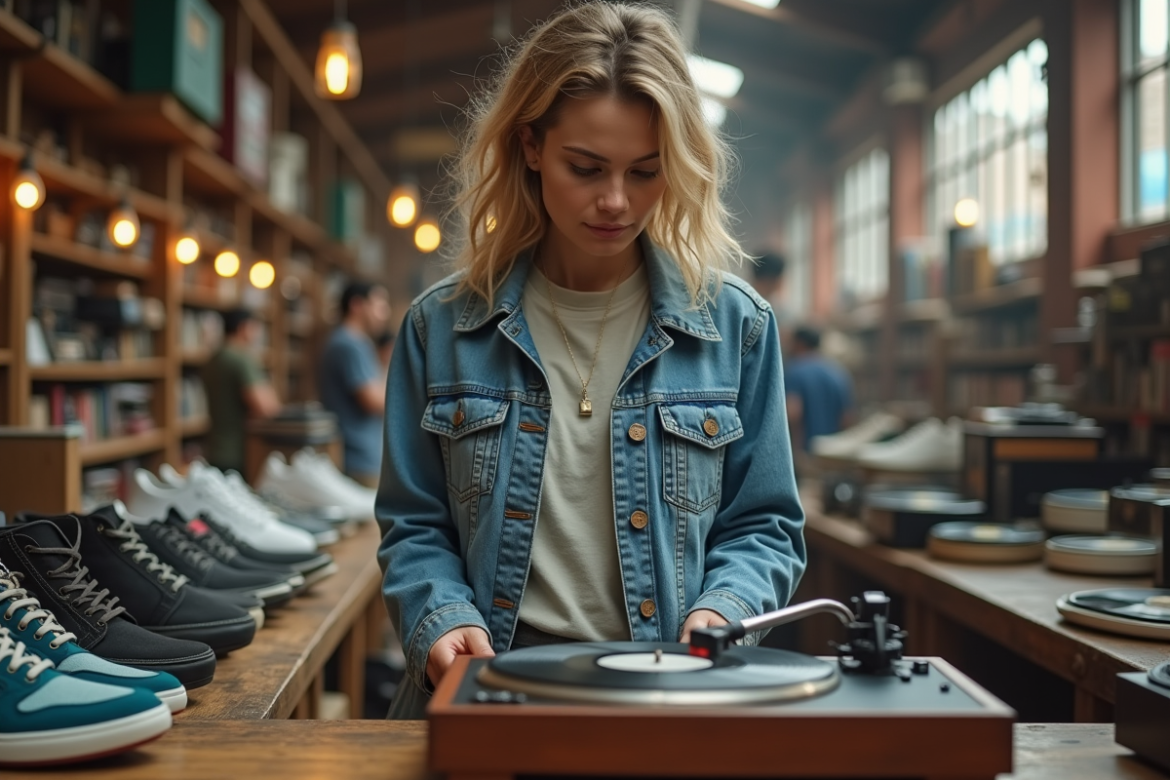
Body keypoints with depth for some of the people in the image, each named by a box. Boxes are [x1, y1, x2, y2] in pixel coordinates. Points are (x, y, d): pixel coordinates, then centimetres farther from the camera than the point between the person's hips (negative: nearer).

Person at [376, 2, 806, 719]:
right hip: (488, 686, 1)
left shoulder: (735, 325, 6)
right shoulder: (442, 327, 7)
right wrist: (443, 620, -6)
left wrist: (722, 610, -6)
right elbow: (415, 526, 13)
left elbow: (763, 525, 12)